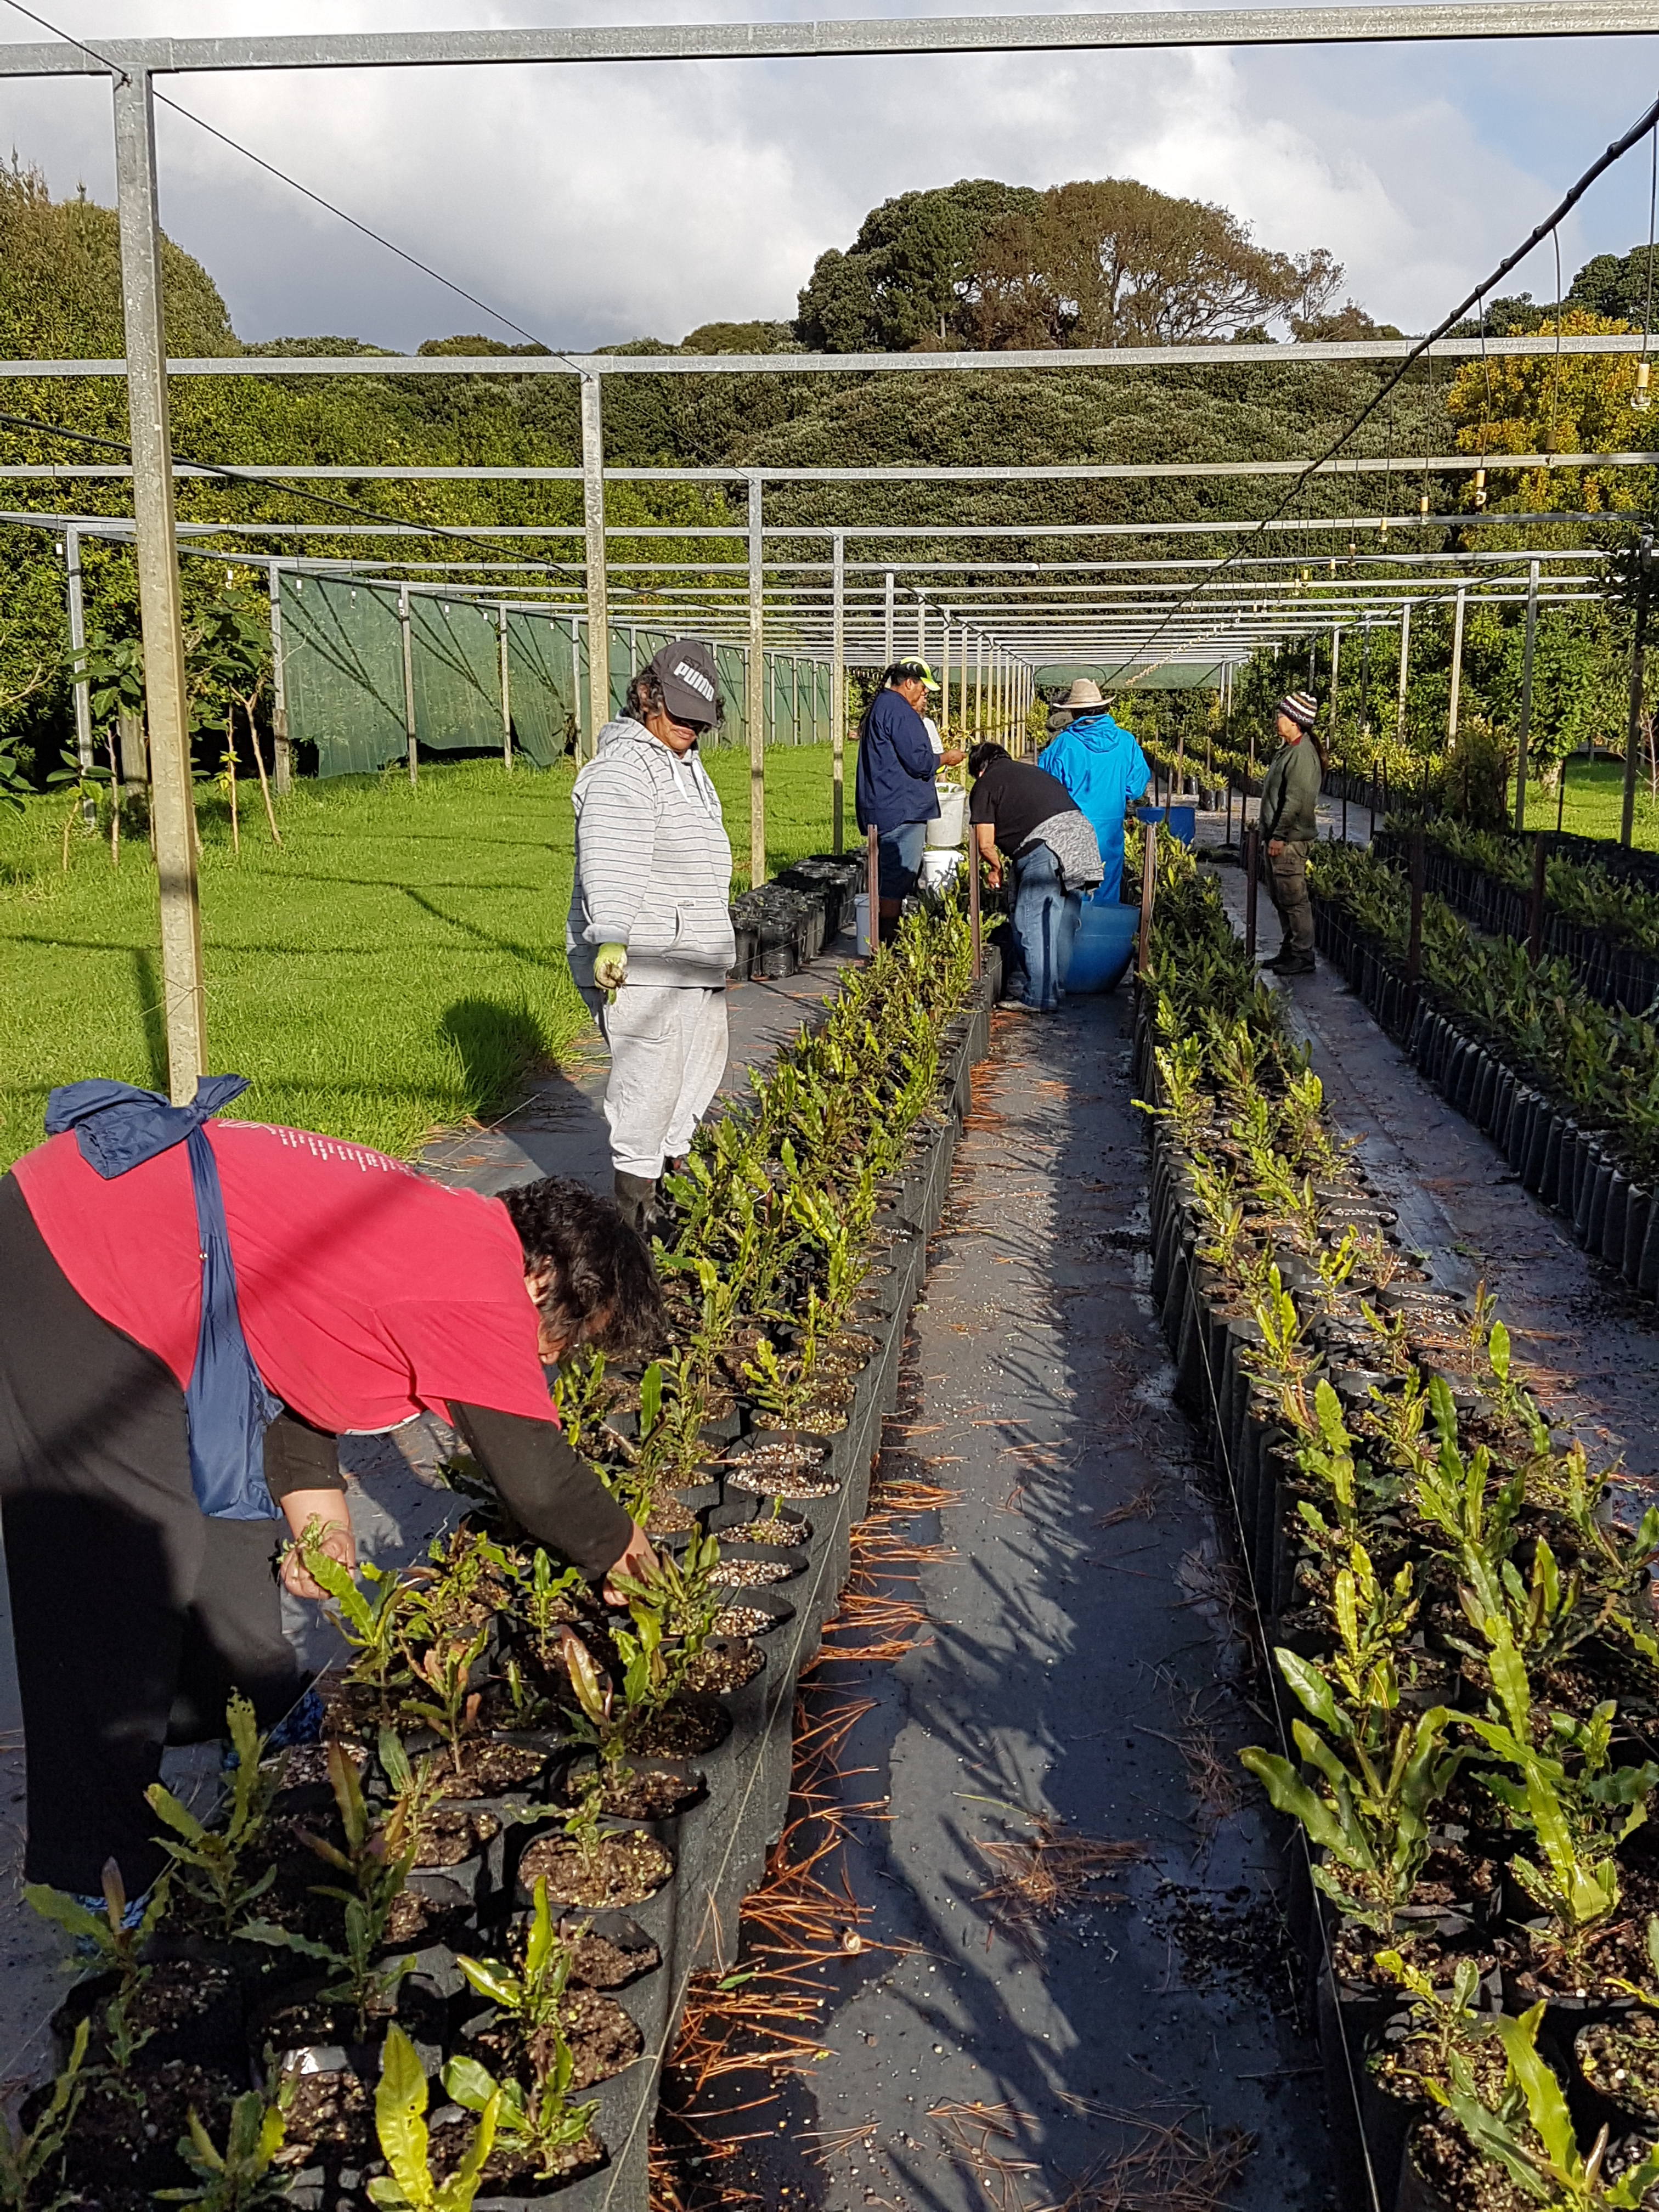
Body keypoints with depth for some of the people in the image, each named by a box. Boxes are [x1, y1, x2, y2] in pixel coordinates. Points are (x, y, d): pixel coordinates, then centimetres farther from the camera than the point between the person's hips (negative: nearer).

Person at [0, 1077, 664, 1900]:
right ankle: (92, 1879, 7)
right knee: (118, 1585, -5)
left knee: (227, 1495, 20)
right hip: (73, 1282, -11)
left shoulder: (436, 1229, 12)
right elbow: (539, 1480, -10)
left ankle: (256, 1718, 37)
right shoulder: (482, 1292, -17)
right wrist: (618, 1545, 10)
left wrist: (316, 1510, 11)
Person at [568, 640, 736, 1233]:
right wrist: (610, 939, -38)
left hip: (694, 961, 11)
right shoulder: (622, 768, -14)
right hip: (642, 967, -11)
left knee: (701, 1068, 18)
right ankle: (634, 1212, -1)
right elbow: (610, 865, -27)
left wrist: (713, 946, 34)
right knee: (650, 1080, -10)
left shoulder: (685, 763, 18)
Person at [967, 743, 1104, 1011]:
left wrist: (996, 868, 24)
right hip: (1082, 835, 8)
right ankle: (1056, 989, 24)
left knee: (1032, 922, 1)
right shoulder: (1035, 771, 32)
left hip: (1045, 845, -8)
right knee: (1062, 920, 15)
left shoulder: (986, 784, 11)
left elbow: (985, 843, 5)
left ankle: (1039, 998, 3)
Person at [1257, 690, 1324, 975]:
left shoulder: (1302, 754, -18)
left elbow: (1296, 800, -22)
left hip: (1290, 840, -11)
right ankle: (1290, 951, 25)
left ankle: (1303, 958, -2)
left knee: (1293, 899, -7)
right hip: (1277, 836, 11)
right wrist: (1266, 826, 19)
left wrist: (1279, 835, -22)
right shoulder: (1288, 749, 14)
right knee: (1279, 897, 16)